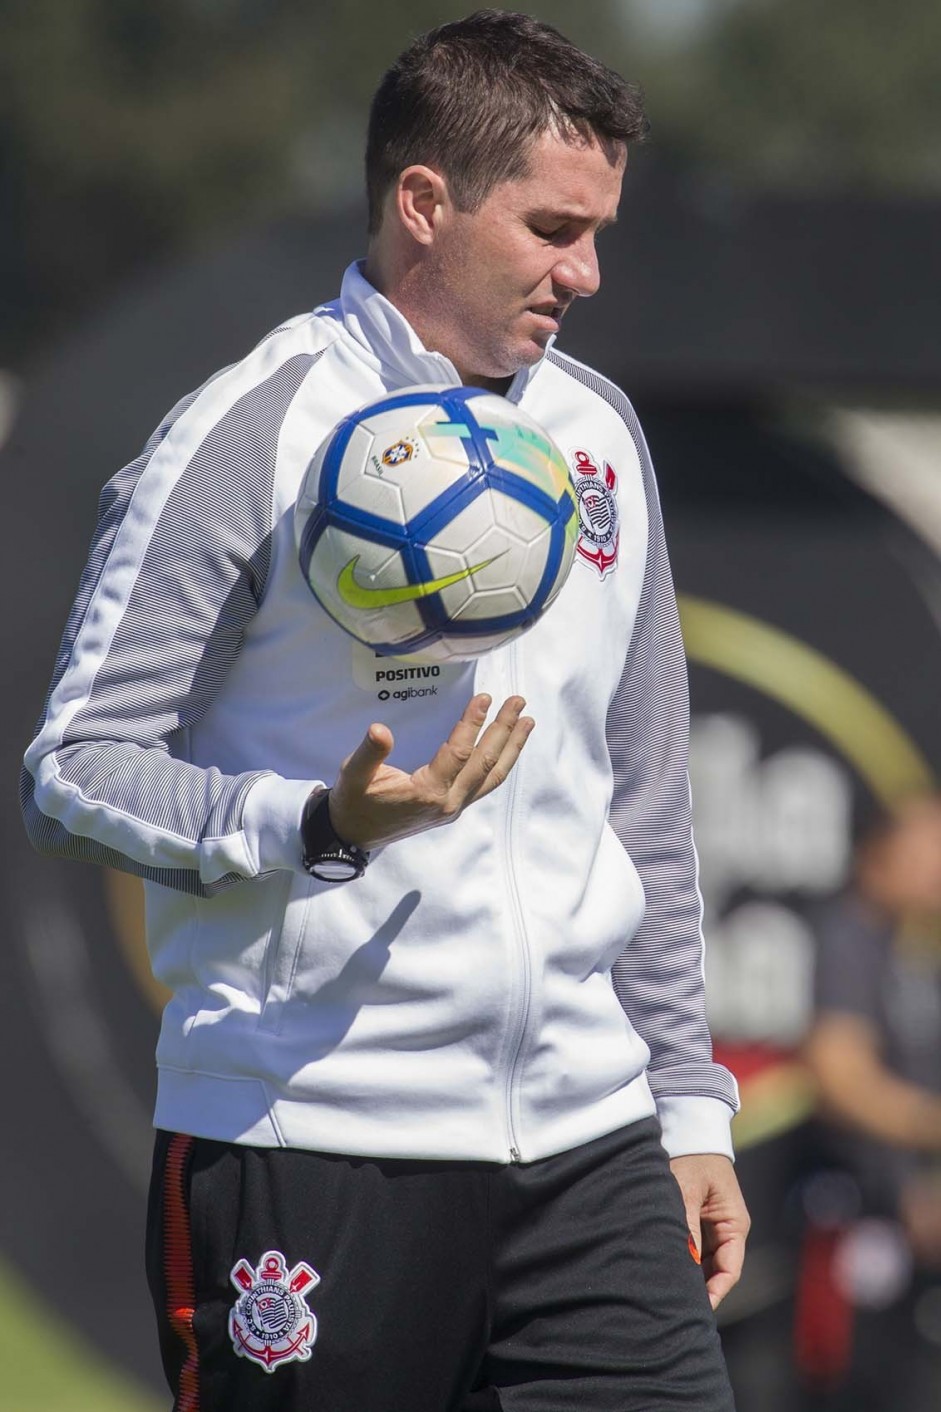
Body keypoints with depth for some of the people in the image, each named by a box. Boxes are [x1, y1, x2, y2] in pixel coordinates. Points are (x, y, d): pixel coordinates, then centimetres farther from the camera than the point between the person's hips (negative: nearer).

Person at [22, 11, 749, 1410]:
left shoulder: (599, 431, 15)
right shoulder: (247, 435, -6)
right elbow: (73, 770, -8)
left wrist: (689, 1101, 19)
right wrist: (323, 825, -23)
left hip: (585, 1141, 6)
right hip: (310, 1148, -6)